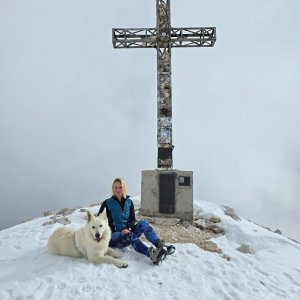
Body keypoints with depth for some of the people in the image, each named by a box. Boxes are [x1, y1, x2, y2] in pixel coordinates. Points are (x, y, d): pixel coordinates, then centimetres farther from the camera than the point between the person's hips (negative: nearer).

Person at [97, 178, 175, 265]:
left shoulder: (129, 202, 10)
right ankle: (150, 253, -64)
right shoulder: (107, 203, 0)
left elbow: (133, 220, 8)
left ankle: (161, 245, -45)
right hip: (114, 236, -4)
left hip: (127, 232, 4)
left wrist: (128, 228, -13)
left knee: (143, 223, -24)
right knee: (131, 236, -36)